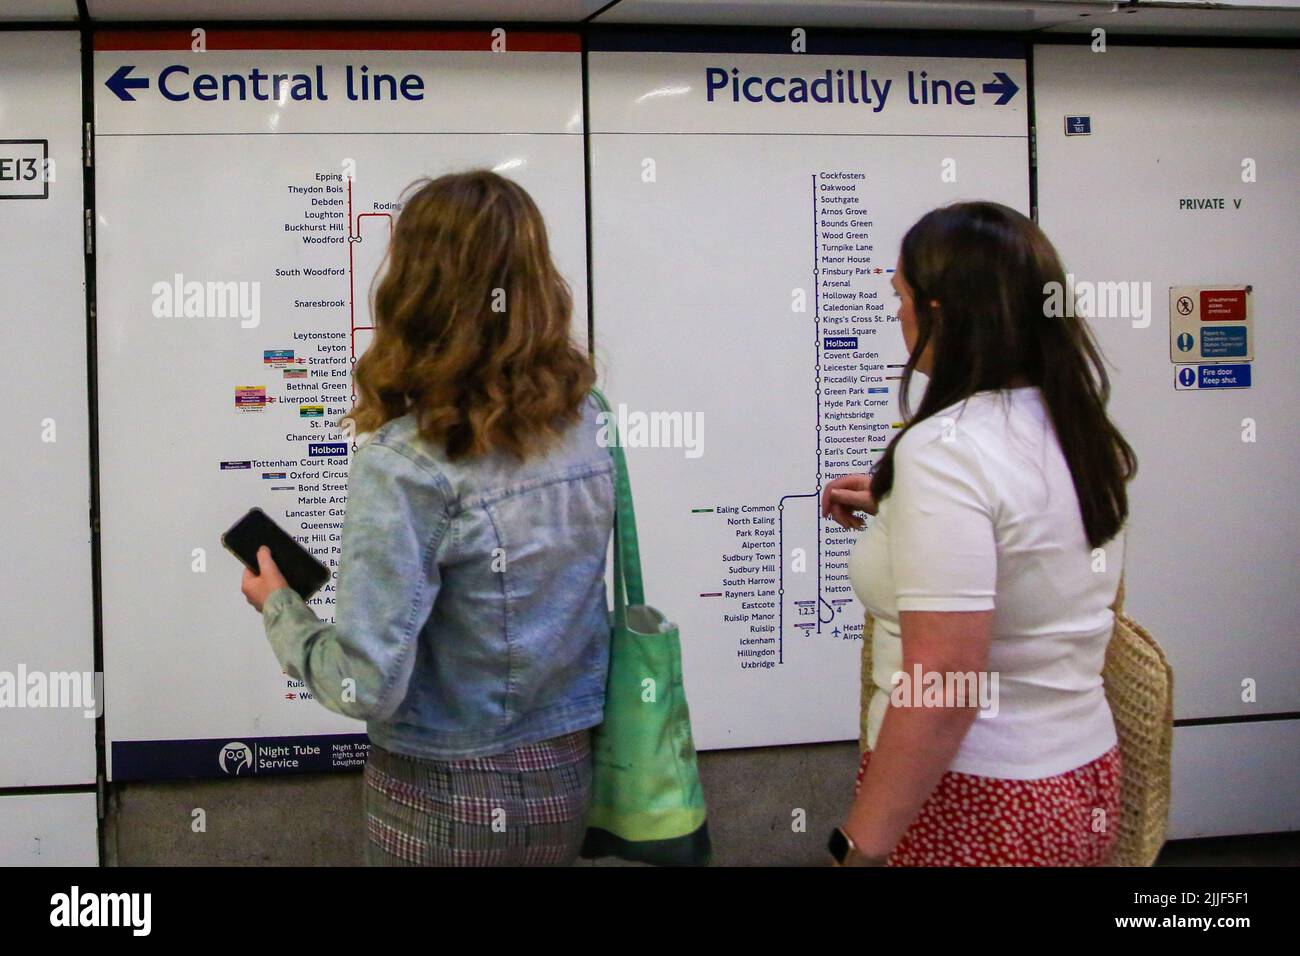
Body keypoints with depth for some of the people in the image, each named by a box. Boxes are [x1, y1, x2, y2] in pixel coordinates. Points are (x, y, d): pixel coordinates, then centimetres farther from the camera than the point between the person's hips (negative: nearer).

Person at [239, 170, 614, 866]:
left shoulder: (402, 468, -23)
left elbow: (368, 687, -22)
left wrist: (279, 608, -4)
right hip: (564, 781, 5)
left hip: (446, 796, -5)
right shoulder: (583, 424, -6)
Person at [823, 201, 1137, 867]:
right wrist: (894, 503, 20)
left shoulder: (945, 449, -23)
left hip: (972, 808, -8)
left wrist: (864, 846, -21)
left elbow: (941, 693, -28)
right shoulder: (1078, 426, 2)